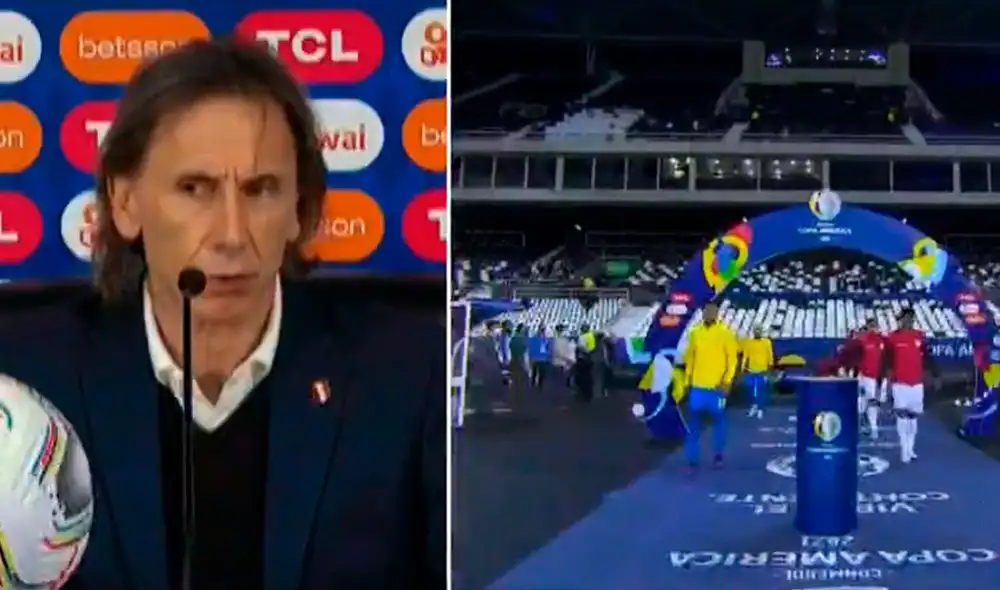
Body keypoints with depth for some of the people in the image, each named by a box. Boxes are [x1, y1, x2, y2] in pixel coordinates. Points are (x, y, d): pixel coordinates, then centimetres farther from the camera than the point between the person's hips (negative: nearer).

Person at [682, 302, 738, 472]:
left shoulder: (725, 333, -5)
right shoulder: (695, 332, 6)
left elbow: (732, 359, -4)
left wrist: (727, 381, -11)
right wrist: (687, 380, 10)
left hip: (716, 387, -3)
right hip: (697, 386, 3)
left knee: (718, 421, 8)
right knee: (693, 424, 1)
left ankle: (718, 455, 24)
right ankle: (692, 460, 3)